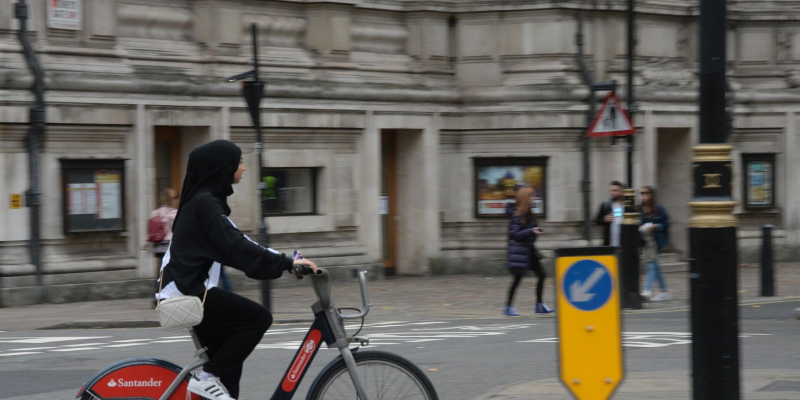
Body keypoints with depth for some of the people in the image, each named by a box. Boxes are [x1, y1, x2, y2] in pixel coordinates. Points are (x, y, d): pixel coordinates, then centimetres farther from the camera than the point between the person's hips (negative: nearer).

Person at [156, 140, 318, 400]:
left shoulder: (206, 200, 17)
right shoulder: (205, 203, -15)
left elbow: (235, 243, 21)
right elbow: (237, 249, -25)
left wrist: (284, 259, 15)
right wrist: (286, 263, -26)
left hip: (190, 289, 10)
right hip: (189, 292, -10)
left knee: (227, 359, 10)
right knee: (259, 318, -15)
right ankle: (208, 378, -12)